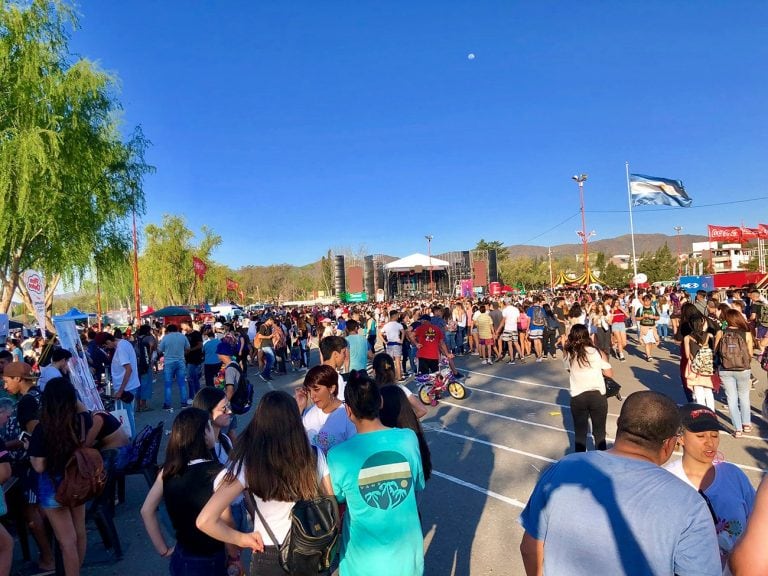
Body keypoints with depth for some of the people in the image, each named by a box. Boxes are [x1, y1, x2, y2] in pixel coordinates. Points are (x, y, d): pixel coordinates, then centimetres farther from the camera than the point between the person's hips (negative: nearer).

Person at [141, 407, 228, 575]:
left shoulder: (169, 470, -7)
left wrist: (164, 550, 10)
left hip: (180, 558, 5)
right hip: (209, 561, -5)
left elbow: (147, 511, 2)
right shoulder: (217, 472, -24)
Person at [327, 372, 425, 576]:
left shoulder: (339, 455, -24)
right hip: (406, 551, 2)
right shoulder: (409, 438, -17)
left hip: (365, 559, -1)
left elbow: (335, 501, -5)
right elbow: (418, 486, 0)